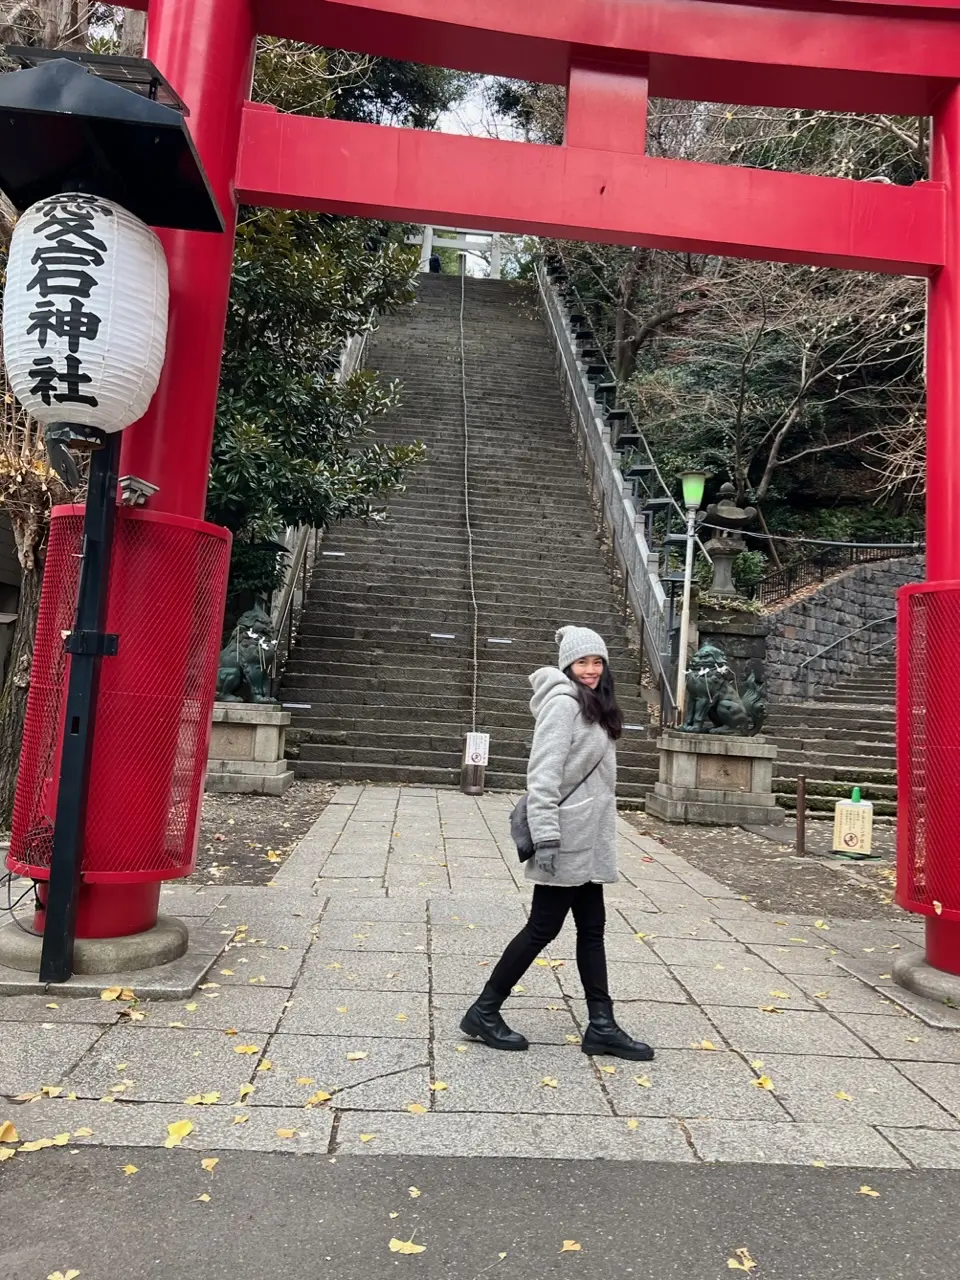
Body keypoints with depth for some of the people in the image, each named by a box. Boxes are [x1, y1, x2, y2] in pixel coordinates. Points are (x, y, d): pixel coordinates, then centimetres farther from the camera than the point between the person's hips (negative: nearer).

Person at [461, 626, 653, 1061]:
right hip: (567, 841, -9)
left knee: (592, 929, 12)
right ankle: (484, 1012, 14)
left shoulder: (592, 705, 14)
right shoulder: (563, 702, -15)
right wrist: (545, 836, -26)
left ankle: (601, 1026, 21)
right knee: (543, 927, 0)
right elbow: (544, 773, -21)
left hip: (588, 841, 9)